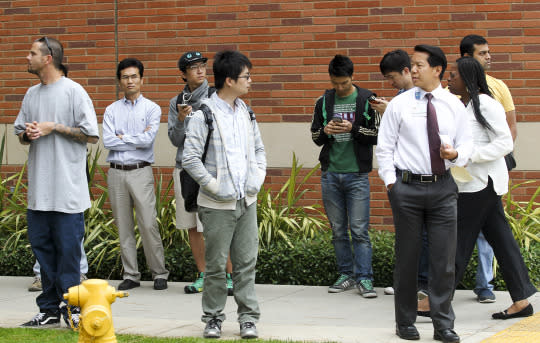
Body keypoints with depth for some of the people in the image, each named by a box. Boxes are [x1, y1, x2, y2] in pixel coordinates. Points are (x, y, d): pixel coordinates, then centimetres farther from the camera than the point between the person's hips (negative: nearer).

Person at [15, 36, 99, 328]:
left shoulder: (73, 92, -6)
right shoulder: (32, 94, 15)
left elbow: (92, 135, -10)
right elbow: (20, 134, 22)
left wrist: (54, 127, -13)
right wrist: (28, 133, -2)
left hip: (67, 189, -7)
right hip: (38, 189, 7)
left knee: (67, 249, -4)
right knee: (41, 246, 8)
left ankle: (71, 307, 4)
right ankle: (49, 311, 14)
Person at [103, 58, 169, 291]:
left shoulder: (152, 109, 4)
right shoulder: (112, 110, 10)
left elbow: (148, 140, -11)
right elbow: (107, 141, -3)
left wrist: (123, 137, -3)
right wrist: (136, 139, -6)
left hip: (141, 172, -3)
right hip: (117, 173, 3)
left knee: (148, 225, -7)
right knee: (124, 227, 5)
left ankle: (159, 274, 2)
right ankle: (130, 275, 11)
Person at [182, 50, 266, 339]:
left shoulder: (245, 112, 11)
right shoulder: (204, 114, -10)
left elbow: (259, 149, 20)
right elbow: (190, 158, -13)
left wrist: (256, 180, 6)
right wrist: (215, 187, -13)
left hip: (246, 201, 5)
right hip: (218, 205, -5)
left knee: (246, 262, 5)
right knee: (216, 265, 2)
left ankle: (248, 318, 11)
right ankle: (213, 318, 13)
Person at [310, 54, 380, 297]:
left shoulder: (366, 100, -1)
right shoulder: (324, 102, 8)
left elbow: (377, 135, -3)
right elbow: (315, 137, 12)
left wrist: (353, 129, -18)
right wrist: (325, 131, -10)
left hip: (356, 174, -3)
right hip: (330, 174, 3)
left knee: (359, 229, -6)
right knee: (338, 230, 8)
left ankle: (364, 279, -3)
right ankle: (346, 275, 16)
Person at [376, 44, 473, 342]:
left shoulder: (454, 106, 6)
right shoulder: (399, 104, 1)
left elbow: (466, 145, 10)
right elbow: (384, 146, 4)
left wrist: (455, 154, -12)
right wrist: (391, 181, -4)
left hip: (442, 187, 1)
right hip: (408, 186, -1)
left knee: (444, 257, 1)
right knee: (407, 256, 6)